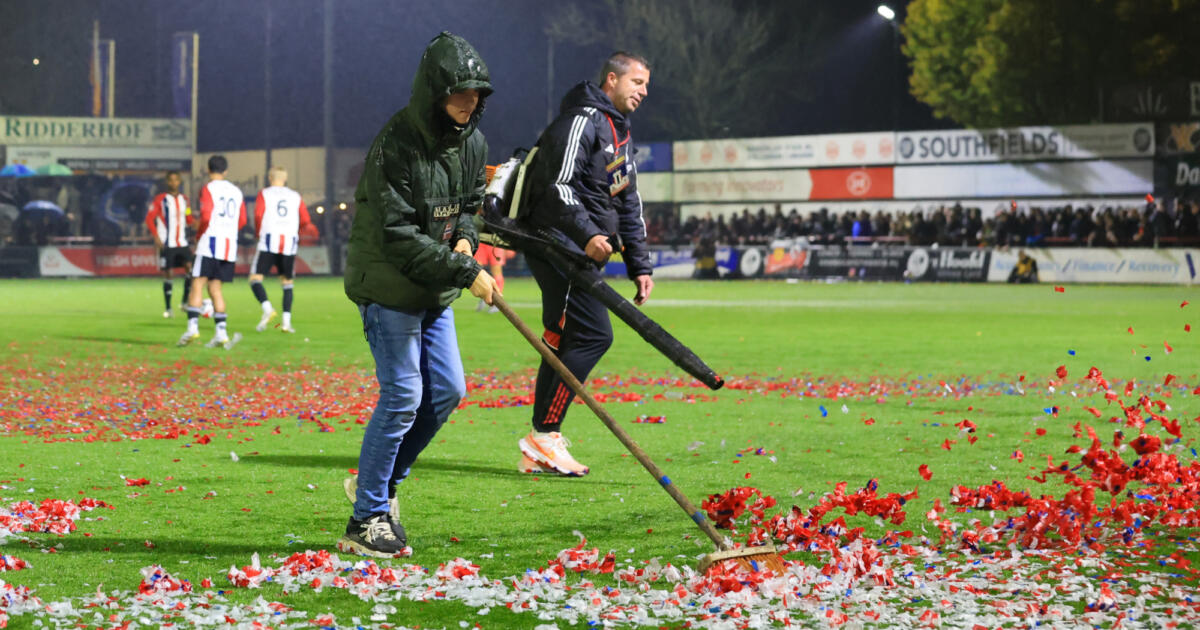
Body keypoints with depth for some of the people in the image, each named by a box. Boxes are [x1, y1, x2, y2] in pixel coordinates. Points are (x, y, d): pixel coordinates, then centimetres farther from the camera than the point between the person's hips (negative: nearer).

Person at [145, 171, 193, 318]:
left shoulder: (184, 200, 10)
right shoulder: (160, 199, -4)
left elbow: (188, 220, 18)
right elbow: (149, 218, -6)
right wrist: (156, 237, -15)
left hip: (182, 243, 4)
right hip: (166, 244, -4)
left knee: (190, 267, -14)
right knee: (167, 274, -1)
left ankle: (185, 301, 0)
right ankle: (168, 308, 7)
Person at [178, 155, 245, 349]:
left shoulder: (208, 189, -5)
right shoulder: (236, 191, 14)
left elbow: (206, 217, -15)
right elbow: (242, 220, 16)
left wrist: (198, 236, -1)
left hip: (211, 241, -6)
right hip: (230, 245, 6)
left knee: (197, 284, -6)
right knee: (215, 288, 9)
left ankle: (193, 327, -19)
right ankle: (221, 333, 2)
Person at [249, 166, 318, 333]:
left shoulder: (264, 194, 6)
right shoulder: (295, 196, 15)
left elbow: (258, 215, -7)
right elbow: (306, 222, 11)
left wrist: (258, 233, 10)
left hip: (269, 240, -3)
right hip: (290, 243, 3)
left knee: (255, 278, -1)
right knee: (287, 282, 12)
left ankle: (267, 308, -25)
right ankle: (286, 321, 2)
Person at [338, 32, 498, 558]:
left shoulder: (472, 142, 2)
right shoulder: (396, 146, -23)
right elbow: (399, 238, -25)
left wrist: (466, 236, -4)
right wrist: (465, 271, -27)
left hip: (434, 295, 8)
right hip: (388, 286, -8)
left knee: (446, 391, 7)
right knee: (402, 395, -10)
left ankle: (378, 484, 24)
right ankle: (366, 519, -2)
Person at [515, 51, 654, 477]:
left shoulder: (621, 134, 23)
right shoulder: (583, 120, -10)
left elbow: (628, 204, 27)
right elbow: (558, 186, -20)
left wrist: (639, 266, 22)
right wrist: (587, 233, -31)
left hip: (582, 254, 10)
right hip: (557, 245, -10)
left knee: (563, 341, 8)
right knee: (594, 334, -15)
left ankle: (538, 453, 10)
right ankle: (543, 436, -12)